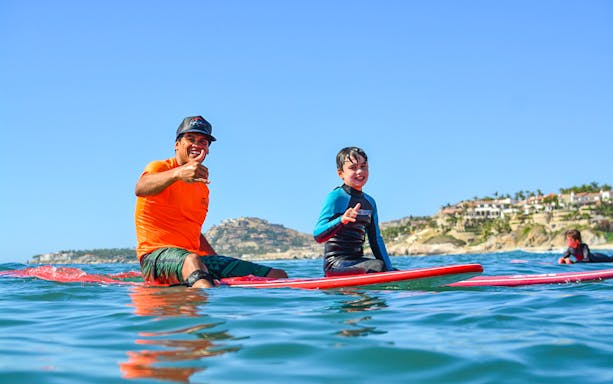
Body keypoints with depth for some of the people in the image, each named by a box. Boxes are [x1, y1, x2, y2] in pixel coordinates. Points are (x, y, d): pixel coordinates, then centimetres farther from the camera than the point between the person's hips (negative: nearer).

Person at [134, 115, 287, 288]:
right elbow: (140, 189, -24)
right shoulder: (159, 167, 0)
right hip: (157, 254, -7)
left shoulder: (202, 188, 23)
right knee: (191, 260, -45)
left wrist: (220, 266, 15)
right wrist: (177, 173, -44)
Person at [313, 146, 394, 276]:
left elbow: (376, 239, 18)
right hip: (336, 264, -8)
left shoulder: (370, 202, 13)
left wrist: (389, 269, 10)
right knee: (378, 266, -31)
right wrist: (341, 220, -38)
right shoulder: (336, 196, -11)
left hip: (357, 260, 8)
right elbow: (318, 235, -20)